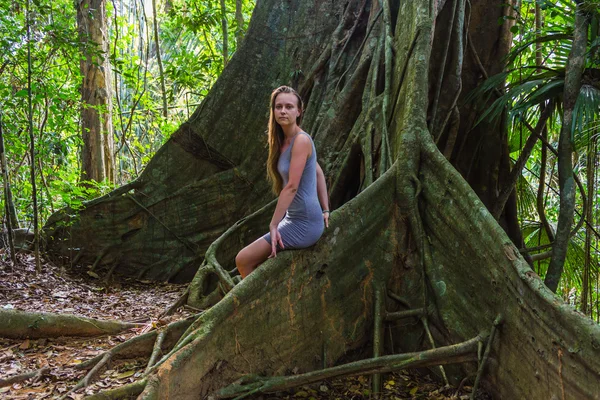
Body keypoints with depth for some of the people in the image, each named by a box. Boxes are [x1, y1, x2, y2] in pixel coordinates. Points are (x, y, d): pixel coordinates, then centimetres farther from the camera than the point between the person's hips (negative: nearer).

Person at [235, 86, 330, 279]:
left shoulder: (301, 140, -17)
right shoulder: (284, 140, 10)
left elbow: (292, 187, -21)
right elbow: (319, 173, 18)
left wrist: (273, 226, -18)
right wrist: (325, 210, 15)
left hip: (304, 224, -9)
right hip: (294, 219, 9)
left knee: (243, 260, -6)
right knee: (254, 259, 19)